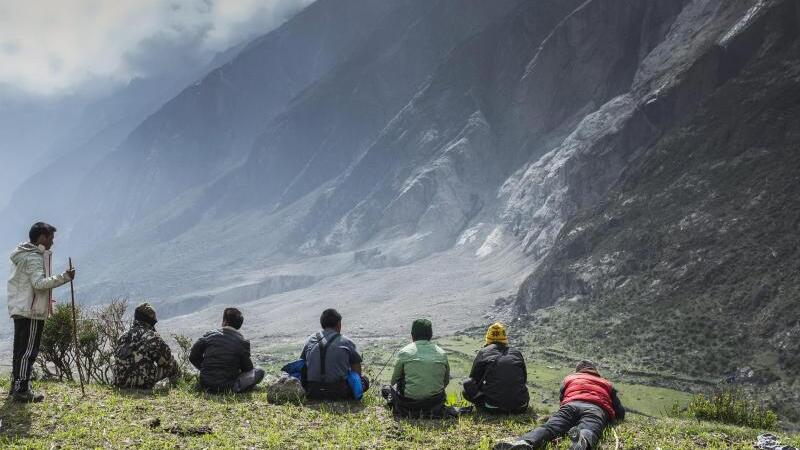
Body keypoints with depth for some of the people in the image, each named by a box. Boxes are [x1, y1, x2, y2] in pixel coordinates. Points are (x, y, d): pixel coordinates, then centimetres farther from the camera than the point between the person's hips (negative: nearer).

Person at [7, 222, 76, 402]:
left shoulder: (21, 255, 17)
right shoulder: (34, 257, -15)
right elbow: (39, 283, -26)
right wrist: (64, 277, -25)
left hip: (19, 309, 10)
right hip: (31, 311, -10)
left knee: (20, 350, 15)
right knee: (28, 351, -6)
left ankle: (16, 386, 23)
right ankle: (21, 390, -3)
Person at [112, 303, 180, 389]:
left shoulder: (123, 336, 12)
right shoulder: (152, 337, -6)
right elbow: (168, 360, 1)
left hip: (119, 383, 6)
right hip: (142, 384, -6)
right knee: (168, 368, 8)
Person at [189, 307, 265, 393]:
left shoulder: (210, 335, 0)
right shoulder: (242, 342, -8)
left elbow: (193, 357, 4)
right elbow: (247, 368, 0)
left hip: (205, 383, 5)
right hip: (226, 387, -5)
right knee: (259, 371, 6)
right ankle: (236, 387, -9)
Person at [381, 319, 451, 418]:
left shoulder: (404, 352, -2)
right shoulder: (442, 353, 5)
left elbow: (395, 380, 7)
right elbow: (446, 381, 14)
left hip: (410, 401, -3)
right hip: (436, 400, 3)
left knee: (385, 389, 22)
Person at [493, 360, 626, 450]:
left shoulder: (569, 379, 40)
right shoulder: (607, 384, 39)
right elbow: (621, 414, 39)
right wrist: (609, 418, 59)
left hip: (570, 405, 1)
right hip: (597, 410, -1)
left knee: (549, 427, -23)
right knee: (589, 431, -33)